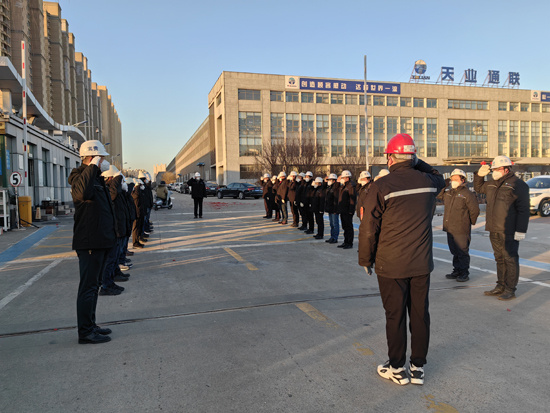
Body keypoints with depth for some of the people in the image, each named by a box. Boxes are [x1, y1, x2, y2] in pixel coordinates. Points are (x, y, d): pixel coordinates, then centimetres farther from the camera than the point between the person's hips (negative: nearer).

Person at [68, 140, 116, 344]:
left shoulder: (96, 178, 18)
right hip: (89, 242, -11)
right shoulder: (80, 177, -14)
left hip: (100, 241, 11)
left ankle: (90, 325, 28)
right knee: (88, 286, -5)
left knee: (93, 285, 17)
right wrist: (93, 166, -31)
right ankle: (85, 332, 2)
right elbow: (83, 193, -40)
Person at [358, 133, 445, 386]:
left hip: (391, 265, -4)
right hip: (422, 263, 4)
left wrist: (366, 260, 1)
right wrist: (418, 163, 18)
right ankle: (418, 367, 26)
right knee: (420, 314, 14)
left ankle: (397, 369, 22)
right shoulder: (428, 181, 0)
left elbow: (369, 228, -12)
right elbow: (440, 179, 28)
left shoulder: (381, 186, -14)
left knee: (395, 316, 8)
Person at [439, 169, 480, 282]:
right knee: (454, 251, 15)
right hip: (449, 228, 7)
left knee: (462, 252, 0)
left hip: (461, 230, -7)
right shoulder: (448, 193, 10)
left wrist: (470, 222, 3)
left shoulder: (467, 194, -10)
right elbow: (438, 194, 26)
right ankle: (457, 270, 26)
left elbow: (474, 210, -7)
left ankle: (464, 273, 10)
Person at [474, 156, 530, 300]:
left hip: (508, 232, -8)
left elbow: (523, 210, -12)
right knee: (500, 259, 14)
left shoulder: (517, 185, -9)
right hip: (494, 230, 8)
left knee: (510, 259, -2)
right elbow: (478, 188, 34)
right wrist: (479, 175, 16)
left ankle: (510, 290, 5)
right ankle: (501, 286, 24)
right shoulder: (492, 184, 13)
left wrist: (520, 231, -16)